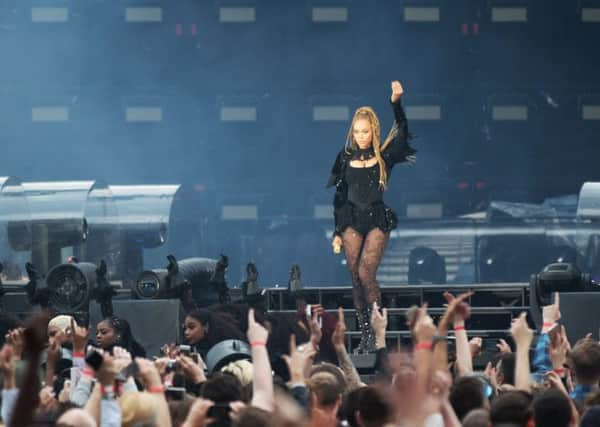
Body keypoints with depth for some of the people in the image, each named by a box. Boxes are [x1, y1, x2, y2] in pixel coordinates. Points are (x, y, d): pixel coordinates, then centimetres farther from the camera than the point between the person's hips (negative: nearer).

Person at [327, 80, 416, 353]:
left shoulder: (385, 155, 2)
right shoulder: (346, 158, 9)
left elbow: (401, 133, -15)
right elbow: (339, 196, 11)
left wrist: (396, 103, -27)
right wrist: (337, 232, 8)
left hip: (377, 220, -3)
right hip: (352, 220, 3)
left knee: (365, 274, -15)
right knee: (356, 279, 1)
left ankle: (377, 332, -5)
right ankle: (365, 335, 8)